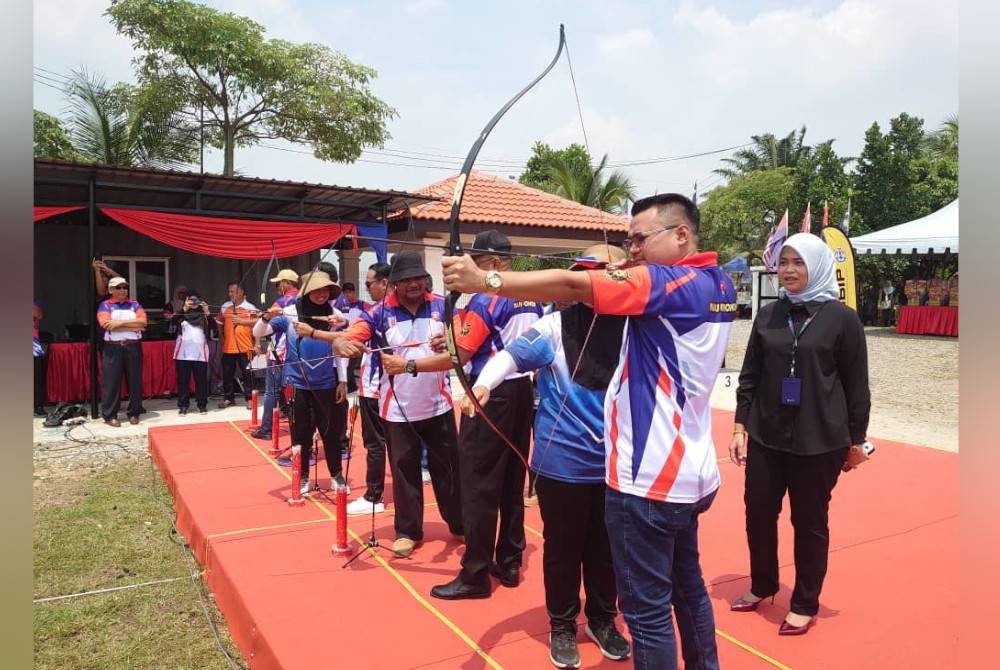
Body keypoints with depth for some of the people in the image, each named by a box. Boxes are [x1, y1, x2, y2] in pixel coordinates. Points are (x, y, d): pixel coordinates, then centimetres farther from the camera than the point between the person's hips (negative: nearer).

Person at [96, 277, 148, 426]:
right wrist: (133, 326, -9)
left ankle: (134, 413, 14)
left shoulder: (134, 304, 13)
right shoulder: (105, 305, 5)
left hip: (133, 347, 2)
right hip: (113, 348, -2)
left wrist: (120, 322, -13)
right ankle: (110, 415, 7)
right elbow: (107, 324, -12)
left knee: (135, 380, 4)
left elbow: (143, 321, -4)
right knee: (111, 381, -1)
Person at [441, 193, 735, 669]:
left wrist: (485, 280, -26)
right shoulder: (716, 284, 9)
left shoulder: (674, 282, -17)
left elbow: (572, 286, -25)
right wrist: (630, 276, -2)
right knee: (686, 584, 25)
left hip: (650, 477, -10)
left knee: (647, 607, 3)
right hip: (688, 472, 10)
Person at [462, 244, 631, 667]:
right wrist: (483, 384, -35)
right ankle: (562, 625, 33)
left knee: (606, 547, 18)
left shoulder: (629, 327, -1)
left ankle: (602, 619, 40)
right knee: (563, 547, 12)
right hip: (562, 463, -2)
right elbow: (512, 354, -18)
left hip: (614, 464, 3)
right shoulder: (556, 326, -9)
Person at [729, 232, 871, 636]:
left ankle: (805, 605, 28)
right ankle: (762, 586, 35)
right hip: (766, 437, 4)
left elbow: (856, 386, -2)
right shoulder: (768, 315, 3)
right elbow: (749, 376, 7)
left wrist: (856, 440, 0)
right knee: (758, 512, 11)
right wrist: (740, 426, 3)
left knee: (809, 521, 9)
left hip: (820, 442, -3)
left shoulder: (842, 319, -6)